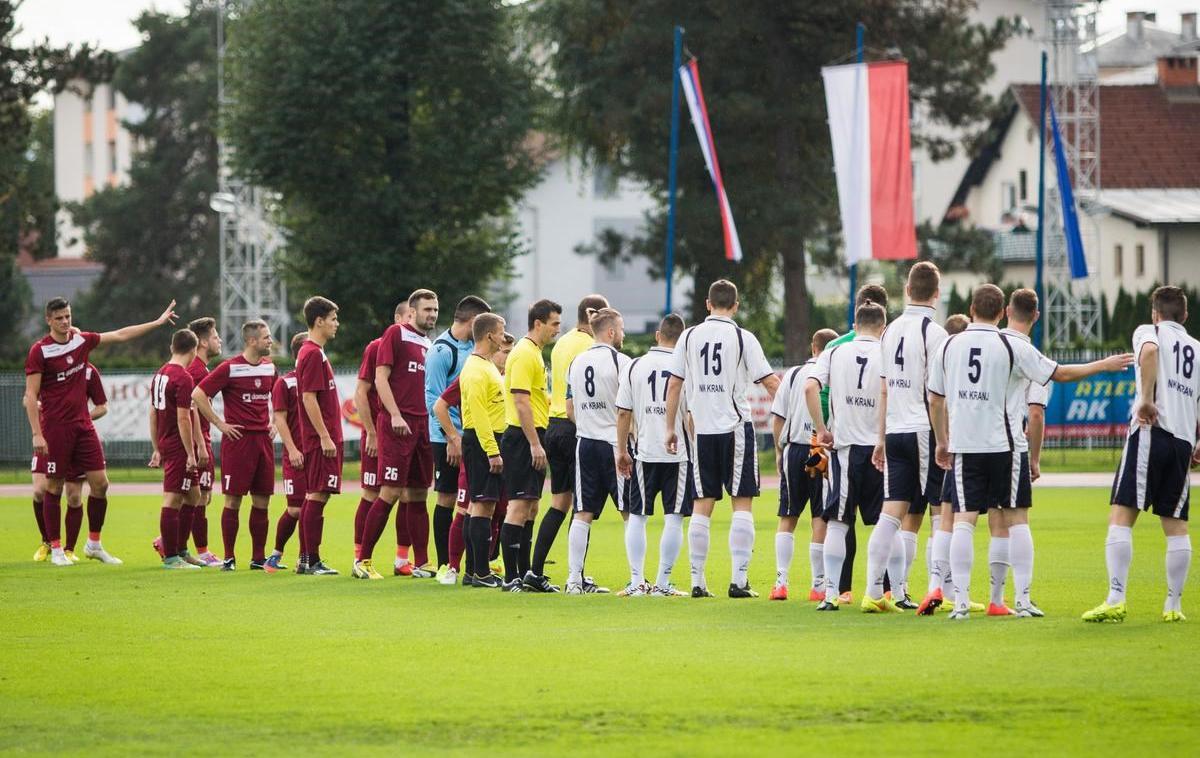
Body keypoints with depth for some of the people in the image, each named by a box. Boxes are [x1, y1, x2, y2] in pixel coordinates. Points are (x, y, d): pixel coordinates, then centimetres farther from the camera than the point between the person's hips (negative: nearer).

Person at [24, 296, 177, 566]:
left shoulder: (81, 341, 7)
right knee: (54, 488, 1)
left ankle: (94, 544, 15)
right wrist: (37, 434, -17)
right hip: (55, 429, -5)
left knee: (100, 483, 1)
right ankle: (56, 550, 9)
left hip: (83, 425, 5)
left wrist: (158, 322, 20)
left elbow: (120, 335, 18)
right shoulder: (39, 351, -9)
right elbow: (30, 396, -10)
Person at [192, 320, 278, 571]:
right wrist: (220, 424, -9)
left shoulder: (269, 367, 11)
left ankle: (259, 558, 11)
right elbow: (198, 394, -10)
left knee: (262, 501, 5)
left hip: (263, 437, 6)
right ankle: (228, 558, 2)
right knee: (233, 500, -3)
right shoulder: (230, 368, -8)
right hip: (238, 438, -6)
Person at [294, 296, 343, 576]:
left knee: (313, 496, 11)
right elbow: (309, 399, -19)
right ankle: (312, 561, -9)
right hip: (321, 438, -10)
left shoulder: (312, 352, 17)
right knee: (317, 496, -9)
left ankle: (306, 560, 14)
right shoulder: (313, 354, -13)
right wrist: (325, 437, -19)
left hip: (320, 438, 10)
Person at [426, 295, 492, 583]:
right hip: (448, 437, -7)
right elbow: (434, 398, -13)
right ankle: (444, 566, 5)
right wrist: (451, 435, -18)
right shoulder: (441, 350, -11)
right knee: (447, 498, -1)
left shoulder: (473, 347, 11)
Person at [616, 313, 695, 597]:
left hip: (644, 452, 2)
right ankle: (662, 582, 0)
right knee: (673, 518, 2)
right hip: (677, 453, -2)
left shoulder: (634, 367, 3)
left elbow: (623, 413, 4)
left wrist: (622, 451, 12)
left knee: (637, 517, 10)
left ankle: (636, 580, 5)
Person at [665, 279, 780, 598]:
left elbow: (674, 384, 6)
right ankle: (739, 581, -6)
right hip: (736, 426, -3)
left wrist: (670, 428, 14)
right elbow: (770, 382, -5)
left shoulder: (689, 336, 4)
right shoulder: (743, 338, -4)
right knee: (742, 502, 1)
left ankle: (697, 582, 6)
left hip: (702, 429, 3)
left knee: (702, 505, 7)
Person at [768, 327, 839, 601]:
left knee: (787, 518, 10)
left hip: (795, 450, 2)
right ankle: (818, 586, 4)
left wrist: (779, 451, 16)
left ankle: (781, 582, 3)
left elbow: (778, 418, 5)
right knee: (821, 520, 3)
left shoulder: (793, 374, 4)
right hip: (824, 453, -2)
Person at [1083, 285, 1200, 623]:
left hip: (1151, 432, -5)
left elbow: (1149, 350, -20)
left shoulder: (1149, 332, 6)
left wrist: (1147, 399, -18)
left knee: (1121, 516, -7)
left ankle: (1116, 599, -18)